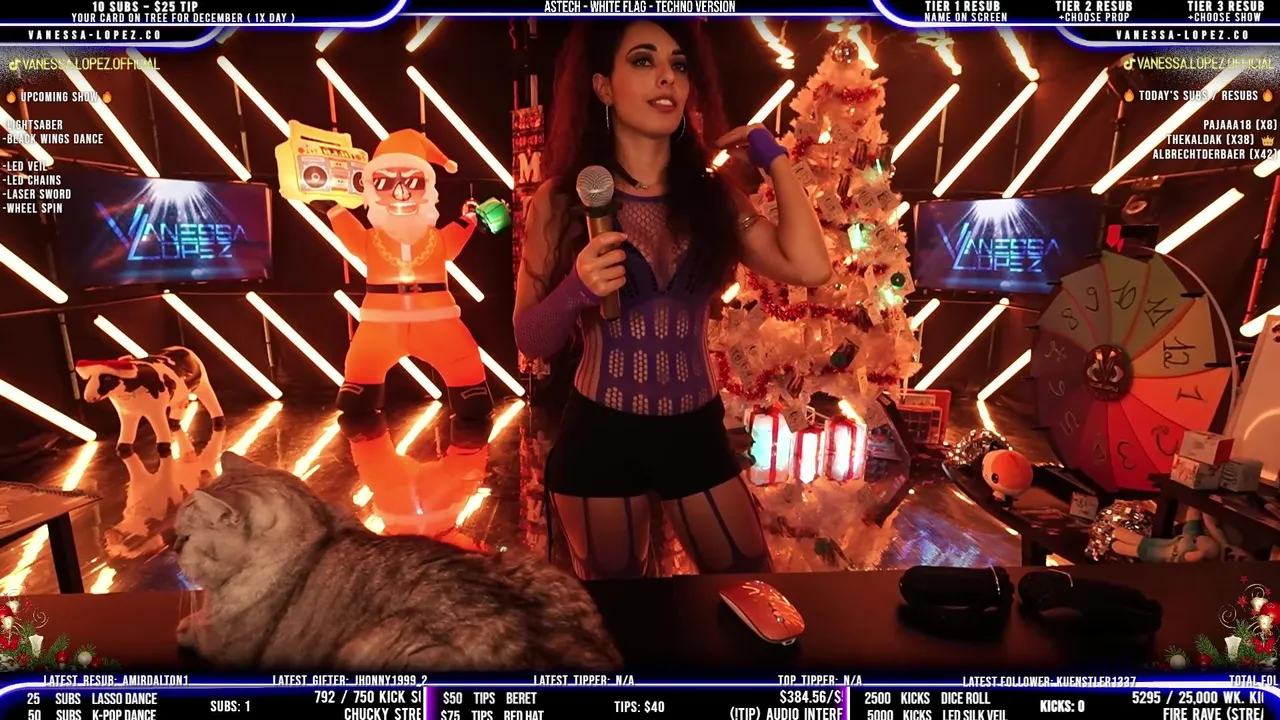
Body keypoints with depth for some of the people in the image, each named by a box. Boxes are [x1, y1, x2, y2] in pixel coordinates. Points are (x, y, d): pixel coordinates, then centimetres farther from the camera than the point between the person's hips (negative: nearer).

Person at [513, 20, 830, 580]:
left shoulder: (710, 195, 1)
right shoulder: (562, 201, -6)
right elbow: (530, 340, -4)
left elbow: (809, 267, -14)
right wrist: (576, 290, -24)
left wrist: (773, 158, -4)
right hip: (600, 436, -2)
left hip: (697, 430, 3)